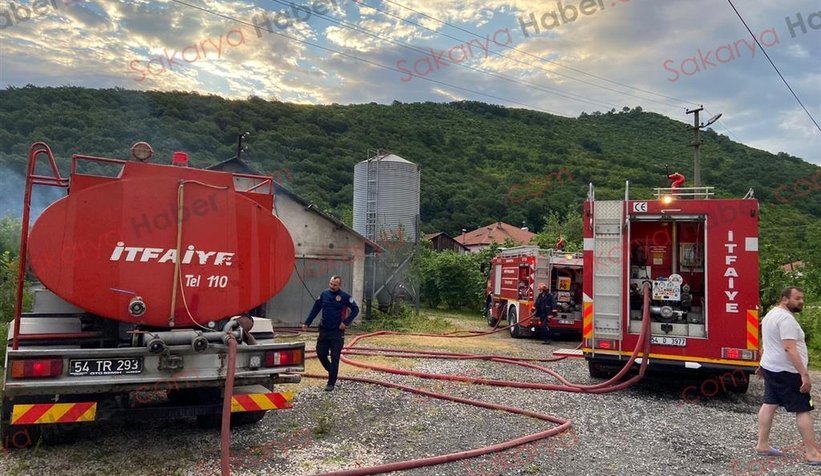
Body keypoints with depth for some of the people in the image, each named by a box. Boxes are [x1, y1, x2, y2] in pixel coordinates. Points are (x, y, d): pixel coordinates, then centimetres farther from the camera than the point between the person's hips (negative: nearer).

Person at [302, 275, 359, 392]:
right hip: (324, 330, 4)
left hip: (337, 332, -4)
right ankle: (331, 371, 34)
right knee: (320, 353, 8)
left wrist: (346, 322, -12)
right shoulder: (324, 294, 3)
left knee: (335, 358, -1)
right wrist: (307, 323, 6)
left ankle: (331, 383, 7)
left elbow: (355, 309, -3)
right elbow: (315, 309, 9)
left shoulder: (344, 296, -8)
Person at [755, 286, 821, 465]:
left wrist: (763, 366, 31)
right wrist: (804, 374, -29)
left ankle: (762, 445, 14)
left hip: (771, 367, 10)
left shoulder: (771, 314, 13)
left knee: (769, 404, 10)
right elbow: (789, 348, -28)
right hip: (786, 371, -10)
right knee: (803, 409, -4)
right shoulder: (786, 318, -20)